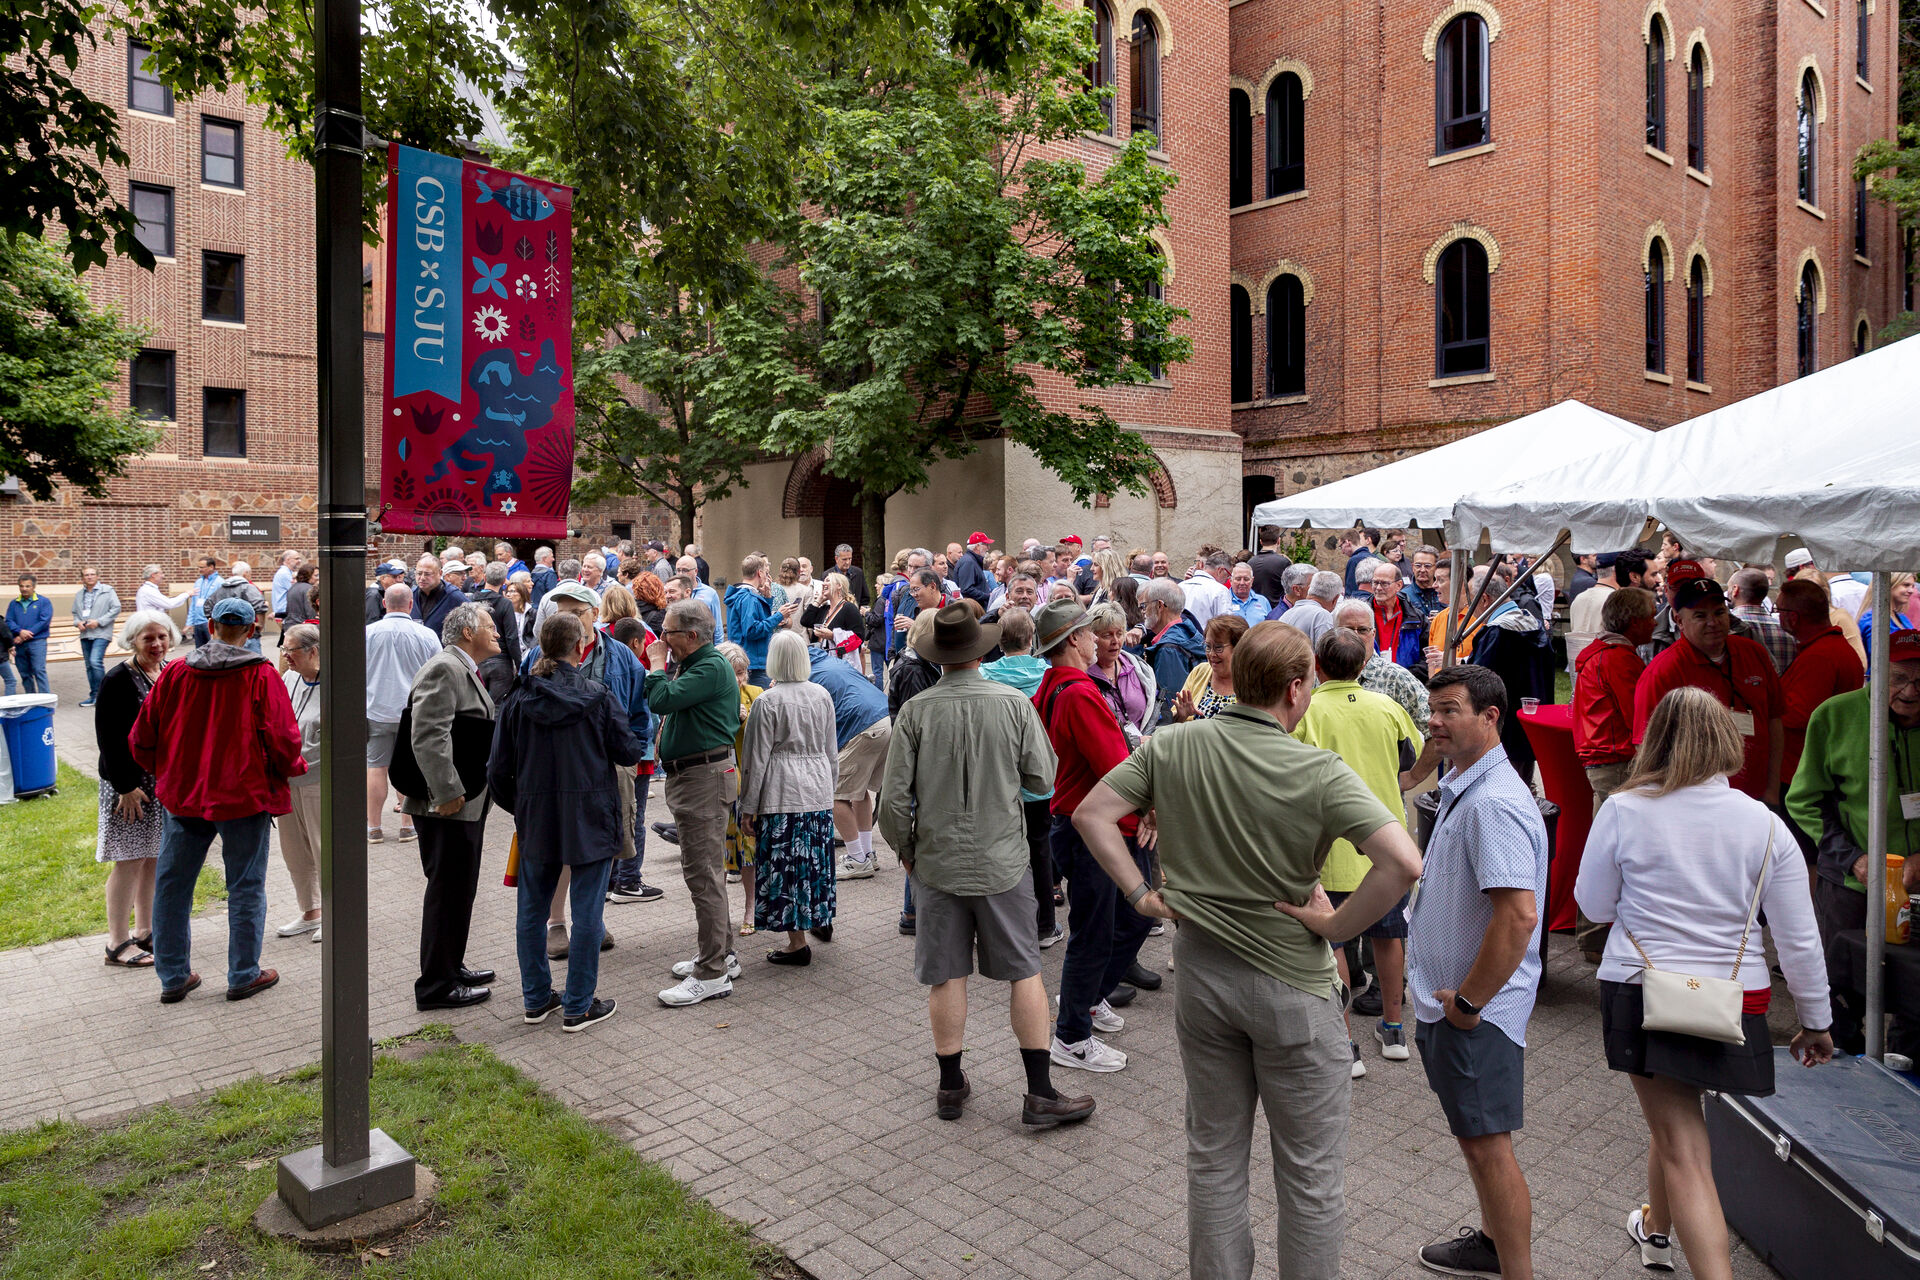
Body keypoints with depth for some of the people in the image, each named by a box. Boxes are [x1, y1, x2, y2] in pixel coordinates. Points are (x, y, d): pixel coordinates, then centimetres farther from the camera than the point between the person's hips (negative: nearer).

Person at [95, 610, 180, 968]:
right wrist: (126, 787, -16)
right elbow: (108, 738, -14)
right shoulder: (118, 681, -12)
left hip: (167, 779, 6)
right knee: (130, 859, -3)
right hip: (129, 782, -6)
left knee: (155, 858, 12)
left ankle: (146, 932, 24)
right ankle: (117, 943, 7)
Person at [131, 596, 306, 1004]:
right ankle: (244, 976, 15)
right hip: (244, 796, -4)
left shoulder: (174, 673, 0)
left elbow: (141, 739, 6)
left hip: (182, 796, 4)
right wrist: (294, 768, 8)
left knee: (172, 886, 16)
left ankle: (173, 977, 24)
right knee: (246, 887, 8)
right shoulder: (261, 677, -11)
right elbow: (282, 741, -13)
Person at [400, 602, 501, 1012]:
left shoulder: (467, 671, 18)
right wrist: (447, 793, -26)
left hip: (467, 802, 10)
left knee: (460, 889, 18)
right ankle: (437, 985, 6)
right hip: (448, 806, -10)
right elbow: (429, 736, -25)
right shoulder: (443, 668, -15)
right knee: (447, 890, -3)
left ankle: (451, 967, 31)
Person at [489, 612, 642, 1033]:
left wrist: (518, 809, 18)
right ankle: (579, 1006, 11)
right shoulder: (599, 698, -11)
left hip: (536, 820, 4)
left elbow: (499, 770, 2)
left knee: (532, 909, 16)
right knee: (586, 912, 5)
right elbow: (629, 753, -5)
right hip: (590, 821, -3)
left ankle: (535, 999, 26)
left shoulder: (518, 701, -2)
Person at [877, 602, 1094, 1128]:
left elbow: (894, 796, -7)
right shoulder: (1014, 704, -9)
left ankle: (950, 1085, 22)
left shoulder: (916, 711, -9)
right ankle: (1041, 1093, 14)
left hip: (936, 861, 1)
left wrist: (905, 849, 9)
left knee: (945, 975, 10)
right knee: (1024, 972, 9)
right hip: (1003, 859, 0)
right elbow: (1042, 780, -2)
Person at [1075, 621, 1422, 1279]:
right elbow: (1404, 862, -28)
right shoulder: (1319, 773, -18)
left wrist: (1139, 892, 0)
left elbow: (1091, 813, -3)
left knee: (1214, 1156, 20)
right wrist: (1338, 925, -15)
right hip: (1291, 982, -4)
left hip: (1200, 972, 4)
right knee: (1311, 1174, 14)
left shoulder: (1173, 746, -6)